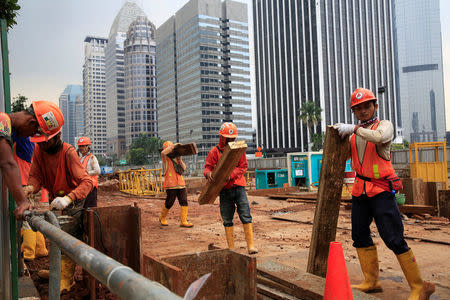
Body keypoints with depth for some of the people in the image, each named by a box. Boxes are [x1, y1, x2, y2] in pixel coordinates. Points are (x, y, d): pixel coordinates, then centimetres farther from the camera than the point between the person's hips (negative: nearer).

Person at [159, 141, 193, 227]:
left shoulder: (176, 158, 18)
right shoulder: (166, 158, 0)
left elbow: (184, 168, 10)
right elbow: (163, 153, -25)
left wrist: (180, 159, -1)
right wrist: (171, 147, -15)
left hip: (181, 184, 6)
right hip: (171, 185, -6)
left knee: (184, 202, -3)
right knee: (169, 203, 3)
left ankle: (183, 221, 1)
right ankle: (162, 218, 27)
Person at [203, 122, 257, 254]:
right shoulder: (215, 151, 1)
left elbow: (243, 167, 0)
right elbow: (208, 166, -2)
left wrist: (231, 175, -17)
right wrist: (208, 173, -27)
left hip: (238, 186, 0)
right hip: (224, 190, 0)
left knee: (245, 216, -7)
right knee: (227, 220, 6)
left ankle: (251, 246, -1)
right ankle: (231, 248, 16)